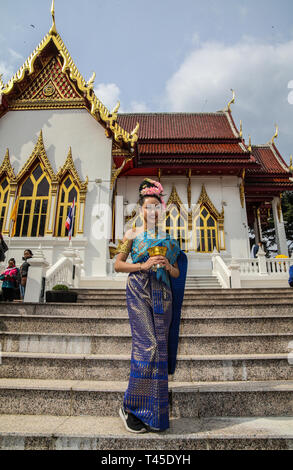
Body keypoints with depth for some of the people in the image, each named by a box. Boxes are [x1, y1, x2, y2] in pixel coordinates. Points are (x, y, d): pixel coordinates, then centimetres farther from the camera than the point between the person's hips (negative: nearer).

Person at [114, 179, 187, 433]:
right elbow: (118, 264, 2)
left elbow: (176, 273, 16)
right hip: (139, 292, -3)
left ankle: (154, 412, 21)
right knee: (148, 346, -12)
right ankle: (131, 408, 6)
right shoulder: (133, 234, 6)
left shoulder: (168, 239, 15)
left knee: (160, 348, 4)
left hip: (162, 294, 4)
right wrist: (143, 265, -11)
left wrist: (167, 266, -6)